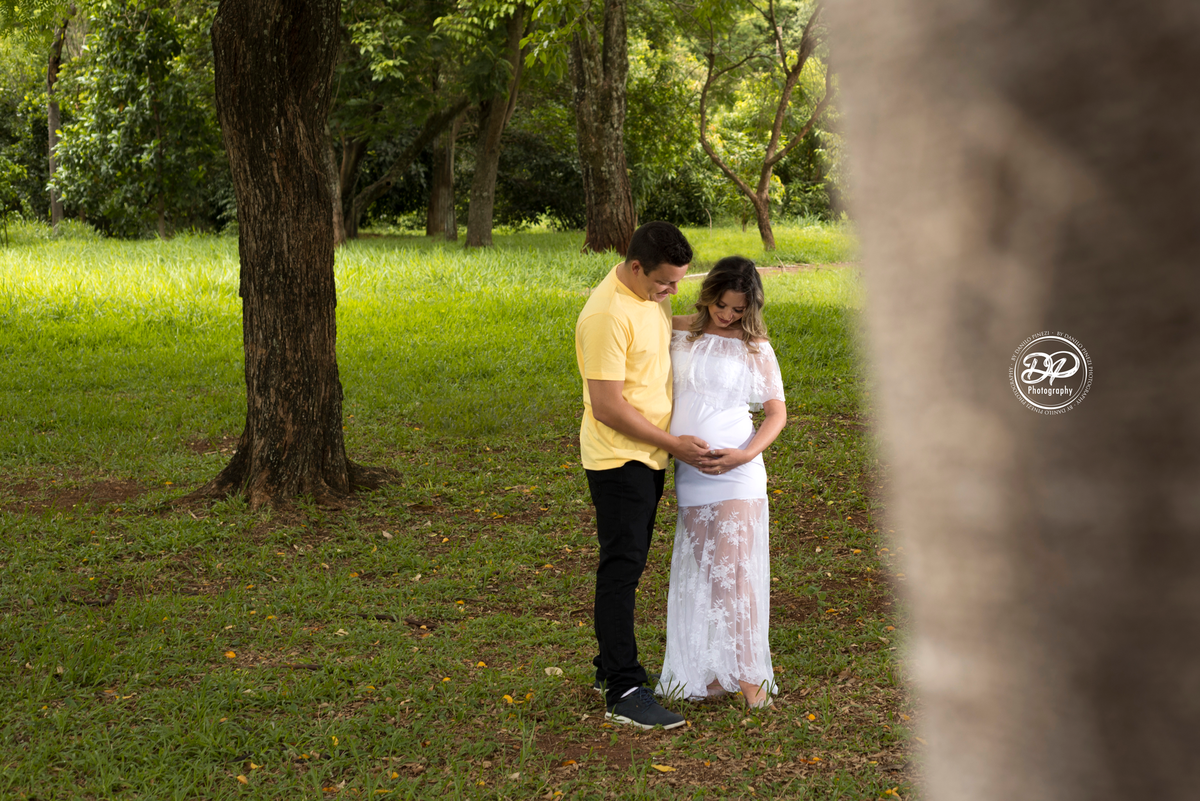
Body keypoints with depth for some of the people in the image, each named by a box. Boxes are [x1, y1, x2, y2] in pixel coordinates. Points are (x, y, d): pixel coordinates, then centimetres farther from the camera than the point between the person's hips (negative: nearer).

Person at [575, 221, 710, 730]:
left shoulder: (654, 297, 6)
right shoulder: (607, 315, -23)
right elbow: (608, 407, -24)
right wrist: (673, 443, -17)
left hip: (649, 456, 9)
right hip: (618, 458, -9)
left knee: (628, 567, 16)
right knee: (621, 569, -8)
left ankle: (611, 668, 27)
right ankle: (622, 693, -6)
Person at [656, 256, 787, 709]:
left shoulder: (754, 348, -1)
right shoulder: (678, 332, 6)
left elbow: (777, 413, 1)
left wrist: (745, 454, -15)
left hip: (736, 473, -3)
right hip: (688, 471, 3)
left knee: (736, 568, -5)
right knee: (701, 570, 7)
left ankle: (749, 674, 2)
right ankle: (713, 670, 15)